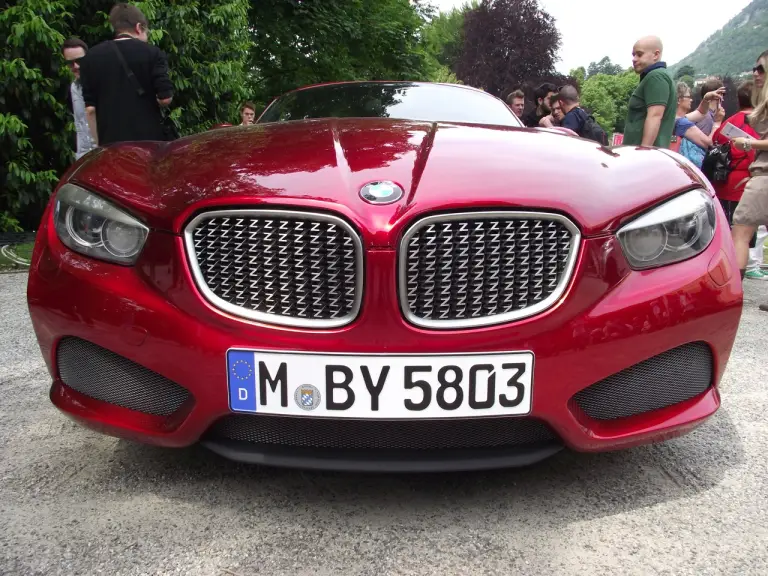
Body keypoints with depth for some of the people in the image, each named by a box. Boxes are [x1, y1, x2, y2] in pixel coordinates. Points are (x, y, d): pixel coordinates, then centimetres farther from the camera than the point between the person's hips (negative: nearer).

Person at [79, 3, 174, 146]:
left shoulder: (91, 57, 8)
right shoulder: (152, 53, -1)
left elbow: (90, 107, 5)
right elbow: (165, 98, -8)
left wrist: (98, 142, 12)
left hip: (111, 141, 2)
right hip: (148, 138, -2)